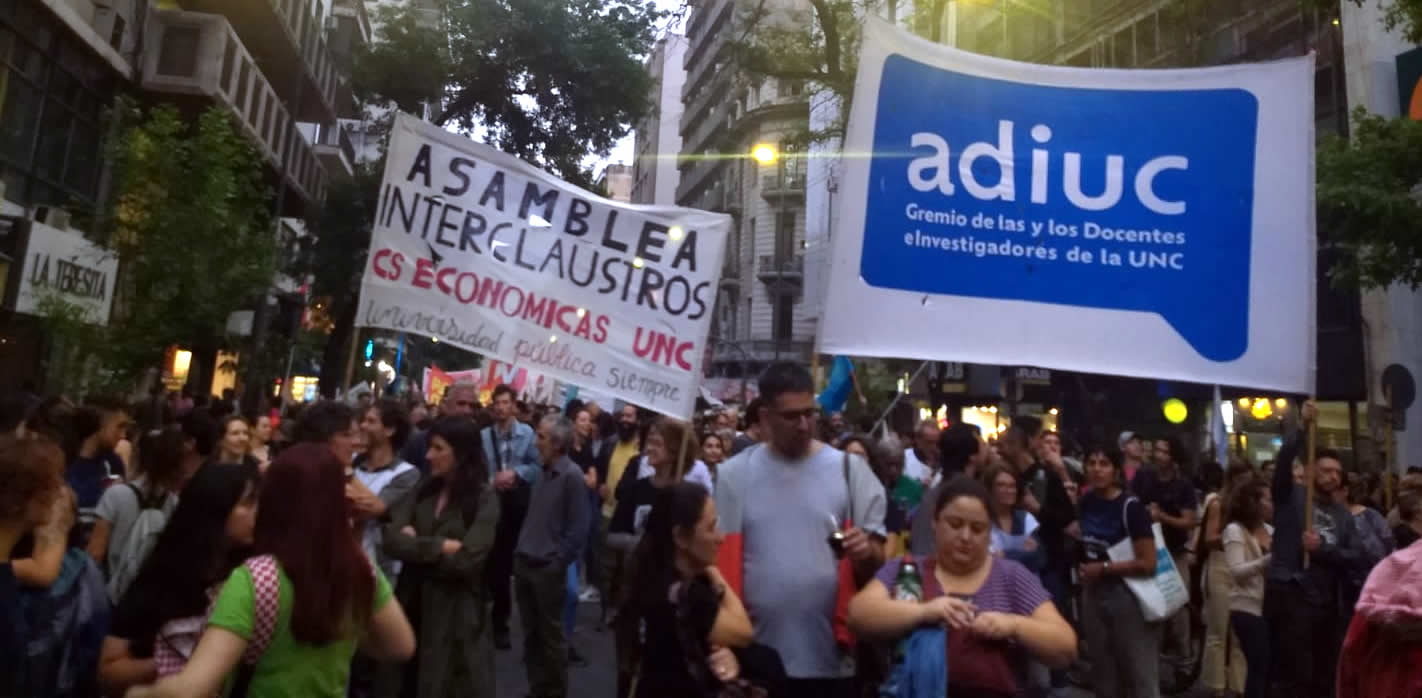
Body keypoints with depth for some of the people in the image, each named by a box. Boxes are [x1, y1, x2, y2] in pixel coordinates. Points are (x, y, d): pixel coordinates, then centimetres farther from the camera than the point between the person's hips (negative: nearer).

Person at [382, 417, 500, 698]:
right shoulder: (422, 491, 5)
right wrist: (441, 546, -18)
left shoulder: (484, 499, -10)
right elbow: (392, 541, -8)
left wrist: (417, 548, -8)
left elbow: (465, 561, -19)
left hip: (457, 613, -5)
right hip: (413, 606, 5)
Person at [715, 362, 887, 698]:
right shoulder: (735, 474, 1)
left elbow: (878, 559, 1)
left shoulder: (849, 468, -1)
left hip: (832, 659, 0)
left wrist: (866, 552, -22)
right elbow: (721, 561, 3)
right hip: (757, 659, 0)